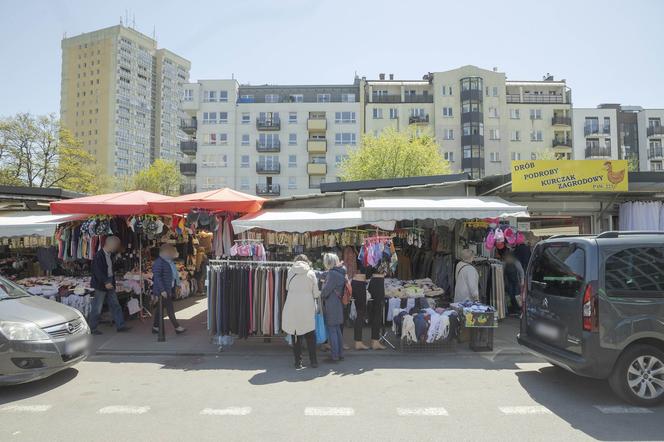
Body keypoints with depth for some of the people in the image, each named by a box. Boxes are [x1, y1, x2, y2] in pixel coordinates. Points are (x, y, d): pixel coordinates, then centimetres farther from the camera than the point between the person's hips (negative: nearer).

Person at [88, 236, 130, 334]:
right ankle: (92, 328, 15)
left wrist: (112, 281, 14)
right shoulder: (98, 256, -18)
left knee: (115, 305, 9)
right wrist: (105, 282, -28)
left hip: (110, 284, 8)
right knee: (97, 308, 2)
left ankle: (120, 325, 14)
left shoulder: (110, 255, 9)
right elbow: (97, 271, -23)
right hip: (101, 285, -8)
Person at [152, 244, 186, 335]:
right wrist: (162, 290, -23)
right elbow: (157, 277, -20)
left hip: (169, 289, 9)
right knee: (170, 308, -4)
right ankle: (177, 327, 2)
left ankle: (155, 327, 23)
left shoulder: (170, 262, 12)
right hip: (163, 290, -9)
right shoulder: (158, 262, -16)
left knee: (160, 308, 14)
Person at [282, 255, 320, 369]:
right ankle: (313, 362, 14)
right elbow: (316, 293, 1)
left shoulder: (290, 272, 4)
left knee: (295, 336, 10)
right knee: (310, 336, 11)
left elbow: (287, 288, 11)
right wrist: (319, 294, 22)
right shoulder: (311, 273, -1)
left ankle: (298, 363, 14)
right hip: (307, 308, -1)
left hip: (292, 308, 1)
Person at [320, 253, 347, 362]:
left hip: (331, 306, -9)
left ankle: (334, 355, 6)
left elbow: (325, 290, -16)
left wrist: (320, 296, 2)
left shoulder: (332, 273, -18)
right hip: (338, 305, 9)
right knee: (338, 330, 15)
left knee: (331, 330, 0)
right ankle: (340, 354, 23)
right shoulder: (340, 272, 8)